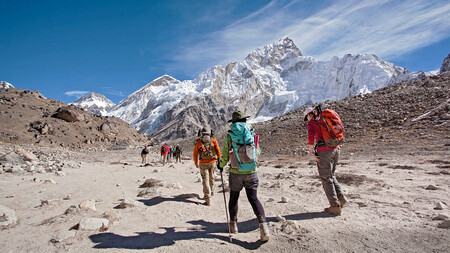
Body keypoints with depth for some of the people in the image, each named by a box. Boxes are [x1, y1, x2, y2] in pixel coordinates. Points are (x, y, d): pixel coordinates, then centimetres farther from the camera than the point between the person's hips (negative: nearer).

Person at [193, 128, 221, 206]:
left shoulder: (198, 142, 5)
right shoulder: (213, 140, 6)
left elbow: (195, 154, 9)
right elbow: (218, 151, 4)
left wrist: (196, 163, 22)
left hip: (203, 163, -2)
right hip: (213, 162, 2)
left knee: (205, 180, 1)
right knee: (211, 178, 22)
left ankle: (208, 200, -5)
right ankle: (211, 192, 41)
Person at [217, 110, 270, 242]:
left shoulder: (230, 135, -6)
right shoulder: (252, 133, 0)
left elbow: (225, 156, -5)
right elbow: (257, 152, 7)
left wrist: (221, 166, 15)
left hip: (236, 172, -1)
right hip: (251, 172, 1)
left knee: (233, 198, 17)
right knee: (253, 198, 8)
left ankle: (233, 224, 30)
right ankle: (263, 224, -7)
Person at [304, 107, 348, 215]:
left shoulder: (312, 123, -4)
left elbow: (311, 138, -18)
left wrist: (312, 153, -11)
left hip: (324, 151, -7)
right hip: (336, 149, 7)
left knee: (326, 178, 3)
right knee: (330, 175, 23)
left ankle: (335, 206, 6)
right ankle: (341, 197, 13)